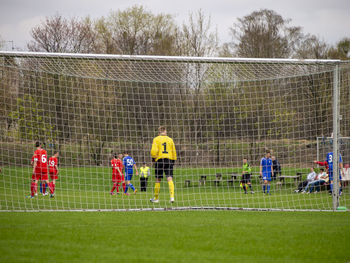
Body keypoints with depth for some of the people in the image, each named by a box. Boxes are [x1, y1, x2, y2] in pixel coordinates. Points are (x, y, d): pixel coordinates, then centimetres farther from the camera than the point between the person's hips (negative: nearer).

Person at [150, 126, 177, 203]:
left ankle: (156, 198, 16)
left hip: (159, 160, -2)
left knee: (158, 180, 7)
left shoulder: (156, 139, 2)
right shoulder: (170, 139, 11)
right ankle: (172, 196, -22)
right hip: (169, 160, 2)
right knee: (169, 179, -6)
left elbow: (154, 150, -9)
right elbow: (174, 151, 12)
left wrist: (153, 158, 5)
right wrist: (173, 161, 20)